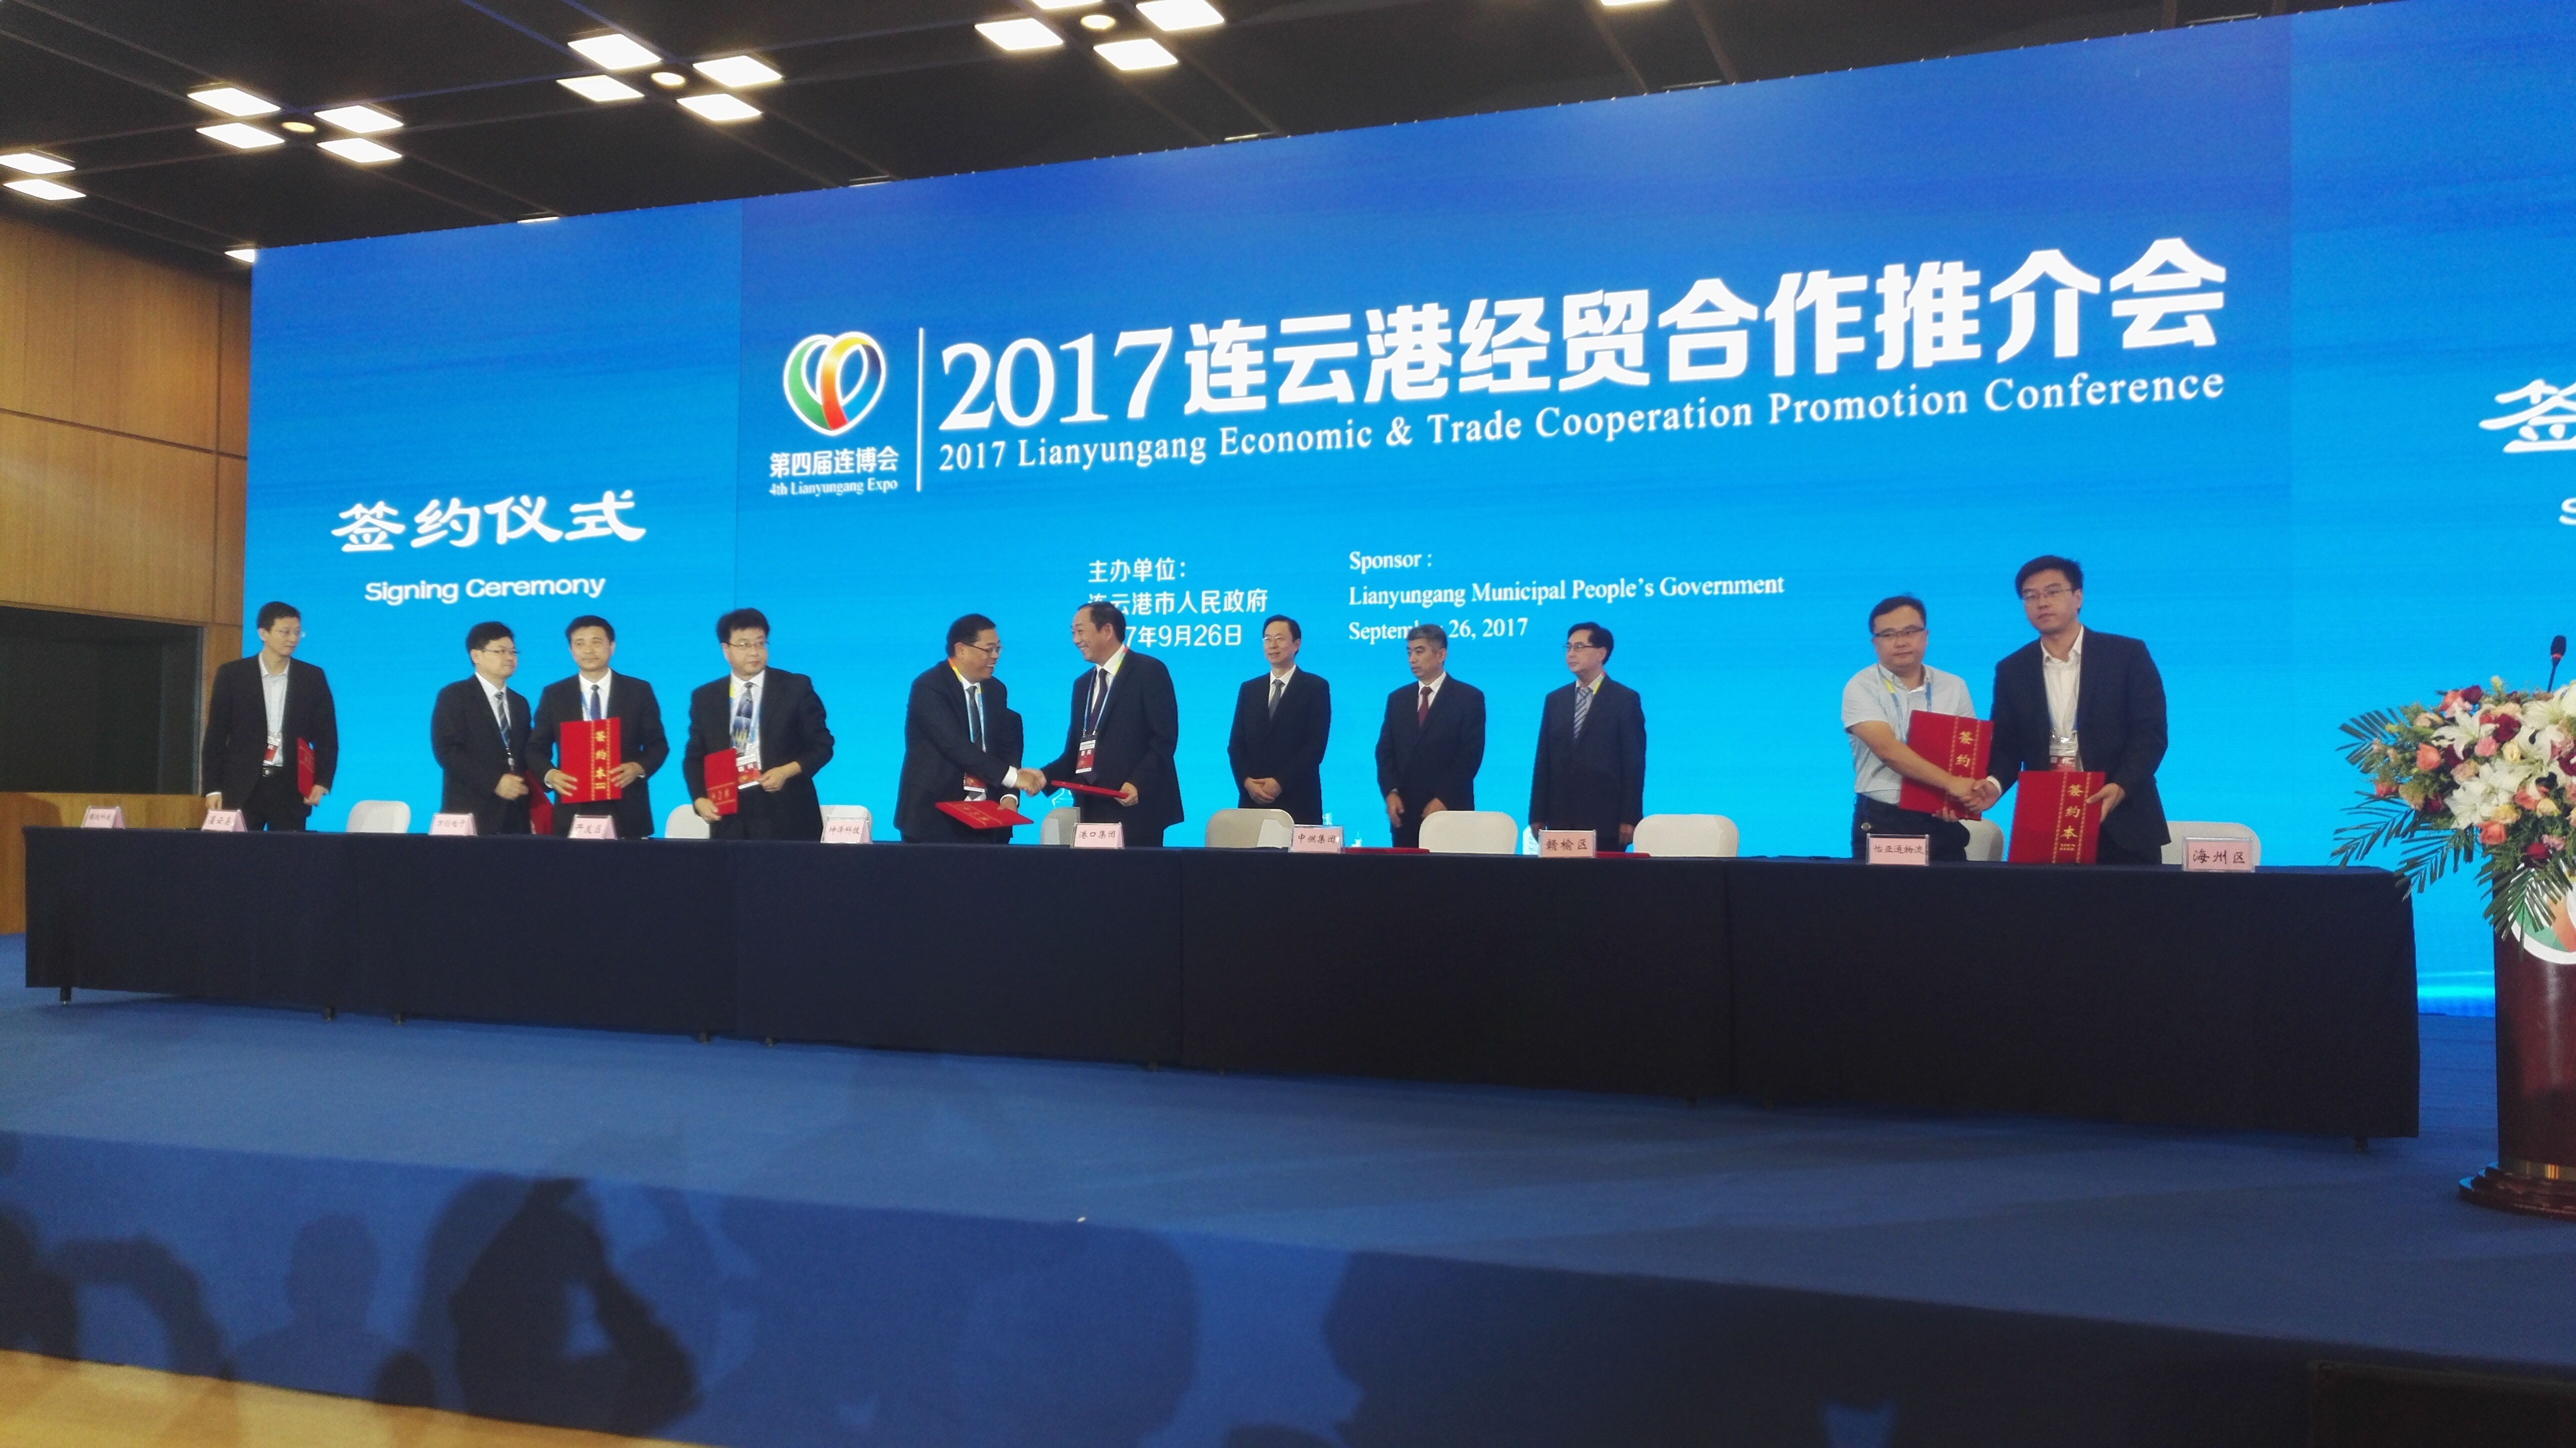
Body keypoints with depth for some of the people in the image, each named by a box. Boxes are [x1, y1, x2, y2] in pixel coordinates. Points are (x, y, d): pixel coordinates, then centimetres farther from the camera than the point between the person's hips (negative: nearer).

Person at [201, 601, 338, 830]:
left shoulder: (312, 678, 5)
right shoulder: (232, 674, 2)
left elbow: (326, 736, 6)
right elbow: (216, 736, 3)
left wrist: (322, 782, -8)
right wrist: (213, 788, -3)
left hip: (292, 788, 1)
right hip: (242, 787, -1)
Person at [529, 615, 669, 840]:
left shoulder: (639, 691, 5)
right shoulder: (553, 695, 8)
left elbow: (658, 744, 7)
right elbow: (537, 748, 9)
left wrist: (639, 768, -13)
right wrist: (549, 775, -11)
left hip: (627, 811, -1)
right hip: (574, 811, 1)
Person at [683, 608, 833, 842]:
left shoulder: (796, 688, 2)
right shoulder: (705, 698, 10)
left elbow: (822, 745, 3)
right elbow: (694, 757, 13)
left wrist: (788, 771, -13)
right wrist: (700, 800, -4)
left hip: (786, 818, -2)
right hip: (730, 821, 2)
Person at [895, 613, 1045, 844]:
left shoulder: (996, 691, 12)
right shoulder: (929, 687, -11)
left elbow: (1007, 749, 8)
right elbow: (955, 745, -22)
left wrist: (1009, 796, -11)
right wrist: (1011, 776, -28)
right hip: (935, 817, -5)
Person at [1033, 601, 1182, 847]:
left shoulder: (1149, 671, -4)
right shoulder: (1083, 683, 19)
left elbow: (1165, 739, -10)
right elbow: (1076, 751, 17)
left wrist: (1138, 783, -22)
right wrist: (1045, 775, -1)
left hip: (1135, 808, -6)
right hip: (1092, 809, 7)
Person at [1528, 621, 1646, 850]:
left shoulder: (1626, 700, 0)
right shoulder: (1555, 700, 13)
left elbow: (1634, 762, -4)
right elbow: (1543, 760, 11)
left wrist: (1629, 820, -10)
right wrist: (1537, 816, 5)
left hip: (1605, 820, -4)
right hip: (1561, 820, 4)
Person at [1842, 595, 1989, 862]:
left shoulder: (1954, 687, 9)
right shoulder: (1861, 688, -4)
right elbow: (1887, 750, -18)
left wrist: (1965, 797, -13)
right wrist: (1950, 783, -23)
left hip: (1942, 822, 3)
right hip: (1881, 823, -3)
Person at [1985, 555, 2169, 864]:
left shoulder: (2128, 655, 1)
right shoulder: (2012, 670, 9)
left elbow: (2150, 733, -5)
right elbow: (2006, 746, 7)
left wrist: (2120, 787, -21)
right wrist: (1994, 784, -15)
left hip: (2121, 825, -2)